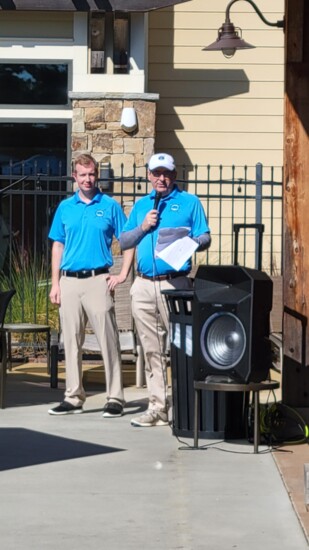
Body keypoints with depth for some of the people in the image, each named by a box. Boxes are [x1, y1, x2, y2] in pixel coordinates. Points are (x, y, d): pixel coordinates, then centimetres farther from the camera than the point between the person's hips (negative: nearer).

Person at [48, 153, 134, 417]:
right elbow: (58, 246, 14)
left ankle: (115, 398, 0)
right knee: (71, 342, 7)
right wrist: (55, 284, 7)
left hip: (98, 280, -3)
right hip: (69, 281, 4)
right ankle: (74, 398, 14)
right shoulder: (65, 208, 11)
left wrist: (123, 274, -5)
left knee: (109, 341, -5)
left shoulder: (110, 206, 2)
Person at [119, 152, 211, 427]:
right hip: (144, 286, 4)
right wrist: (144, 227, 0)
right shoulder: (140, 205, 19)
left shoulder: (189, 202, 7)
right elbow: (123, 241, 17)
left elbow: (205, 238, 0)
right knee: (152, 350, 6)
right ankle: (158, 407, 10)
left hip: (175, 285, -4)